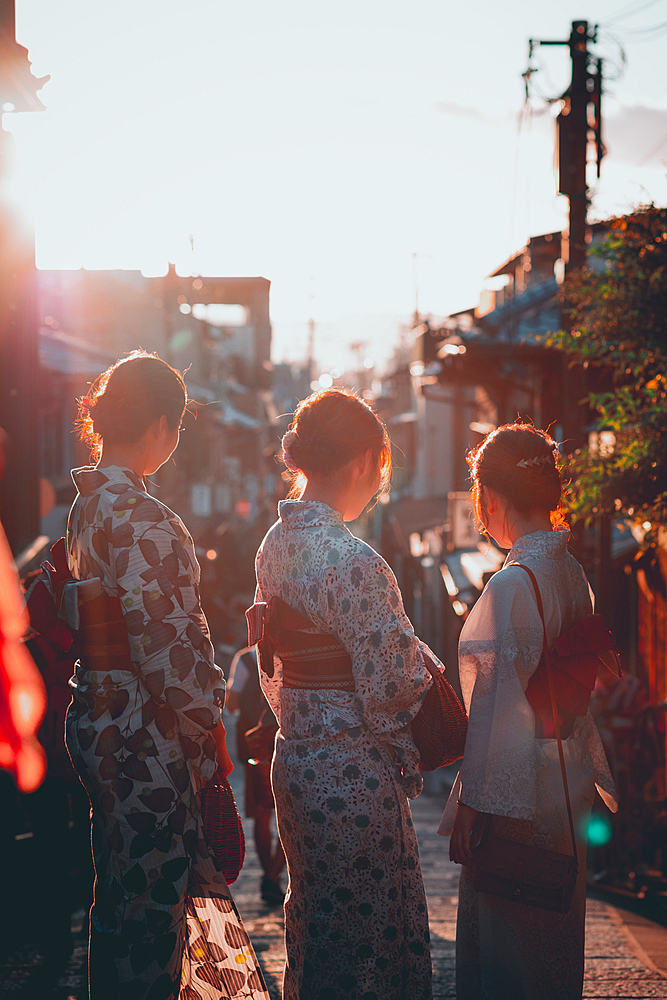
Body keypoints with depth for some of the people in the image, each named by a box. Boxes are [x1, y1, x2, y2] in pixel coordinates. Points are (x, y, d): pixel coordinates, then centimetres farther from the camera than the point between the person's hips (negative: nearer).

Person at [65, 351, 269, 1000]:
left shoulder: (87, 505, 11)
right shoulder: (140, 519, -19)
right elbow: (163, 641, -23)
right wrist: (205, 727, -10)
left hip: (97, 721, 10)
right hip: (144, 738, -10)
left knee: (123, 893, 19)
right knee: (150, 897, -1)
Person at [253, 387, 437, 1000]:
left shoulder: (276, 543, 7)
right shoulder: (352, 562, -21)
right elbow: (390, 688, -19)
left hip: (295, 759, 9)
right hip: (354, 776, -9)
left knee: (313, 921, 20)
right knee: (367, 930, 2)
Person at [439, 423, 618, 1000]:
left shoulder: (513, 585, -19)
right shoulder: (572, 573, 6)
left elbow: (497, 706, -19)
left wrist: (470, 806, -13)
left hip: (515, 800, -9)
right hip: (568, 788, 9)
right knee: (554, 948, 18)